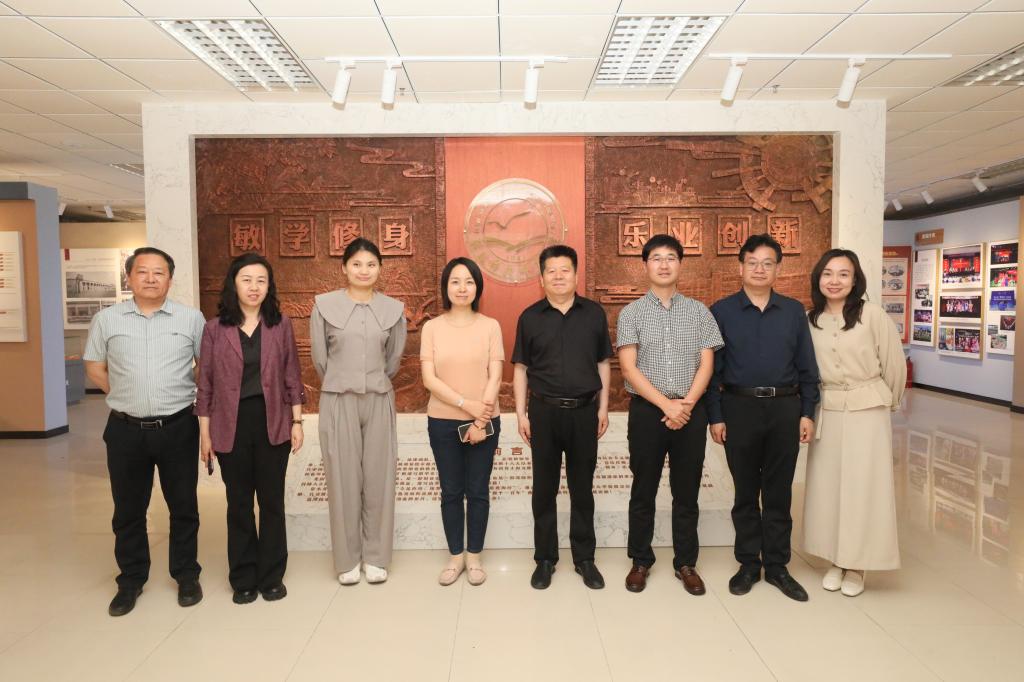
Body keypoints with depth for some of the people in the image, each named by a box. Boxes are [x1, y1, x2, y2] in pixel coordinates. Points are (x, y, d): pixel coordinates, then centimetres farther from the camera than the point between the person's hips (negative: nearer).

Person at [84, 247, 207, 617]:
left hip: (178, 427, -1)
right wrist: (126, 395, 4)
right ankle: (131, 580, 29)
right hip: (126, 429, 1)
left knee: (183, 506, 9)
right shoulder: (106, 319, 3)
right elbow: (94, 368, 11)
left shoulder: (191, 318, 0)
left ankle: (186, 576, 25)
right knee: (128, 510, 12)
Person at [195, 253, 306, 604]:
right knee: (239, 503, 10)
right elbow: (206, 383, 2)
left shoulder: (280, 325, 2)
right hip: (231, 425, 0)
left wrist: (297, 421, 0)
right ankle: (243, 578, 24)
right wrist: (205, 431, 0)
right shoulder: (215, 328, 0)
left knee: (272, 501, 8)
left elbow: (292, 376, 4)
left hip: (272, 423, 0)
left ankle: (271, 576, 22)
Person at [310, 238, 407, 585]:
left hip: (379, 401, 2)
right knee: (343, 480, 5)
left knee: (379, 479, 6)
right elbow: (319, 357, 5)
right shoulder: (324, 305, -3)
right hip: (338, 402, -1)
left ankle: (375, 557, 19)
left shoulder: (393, 308, 2)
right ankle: (347, 559, 18)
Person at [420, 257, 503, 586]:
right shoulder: (432, 327, -1)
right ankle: (456, 556, 25)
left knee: (478, 491, 9)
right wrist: (466, 404, -16)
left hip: (484, 422, 0)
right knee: (451, 491, 10)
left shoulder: (490, 326, -2)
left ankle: (474, 556, 24)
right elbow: (429, 379, -7)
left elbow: (494, 377, -5)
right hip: (443, 422, 1)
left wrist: (480, 423, -11)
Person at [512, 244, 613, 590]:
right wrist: (521, 413, -1)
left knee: (582, 488, 10)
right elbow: (520, 368, 4)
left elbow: (603, 364, 8)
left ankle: (585, 558, 24)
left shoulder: (594, 313, 3)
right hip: (544, 411, 0)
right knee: (544, 488, 8)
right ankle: (545, 558, 22)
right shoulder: (530, 317, 1)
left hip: (584, 411, 1)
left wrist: (603, 407, 4)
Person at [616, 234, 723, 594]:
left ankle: (686, 563, 23)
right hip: (647, 410, -1)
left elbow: (706, 364, 2)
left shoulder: (699, 311, 7)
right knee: (643, 490, 8)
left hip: (691, 411, 1)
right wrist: (666, 405, -14)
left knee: (687, 491, 9)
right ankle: (640, 561, 22)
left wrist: (687, 404, -12)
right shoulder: (631, 313, 2)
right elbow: (629, 368, -6)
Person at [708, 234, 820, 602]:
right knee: (745, 492, 10)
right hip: (739, 408, -1)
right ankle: (748, 563, 23)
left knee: (779, 492, 10)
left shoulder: (794, 311, 6)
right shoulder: (721, 312, -1)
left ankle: (777, 565, 23)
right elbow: (711, 368, -1)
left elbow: (807, 367, 7)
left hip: (785, 408, 2)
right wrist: (715, 416, -5)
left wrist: (807, 413, 2)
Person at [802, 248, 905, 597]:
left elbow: (894, 364, -2)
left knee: (862, 488, 3)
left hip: (867, 412, -3)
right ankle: (835, 561, 24)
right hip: (827, 413, 4)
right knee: (826, 486, 8)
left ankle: (856, 565, 18)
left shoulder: (872, 315, -11)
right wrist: (809, 412, 11)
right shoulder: (809, 320, 0)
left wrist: (888, 403, 10)